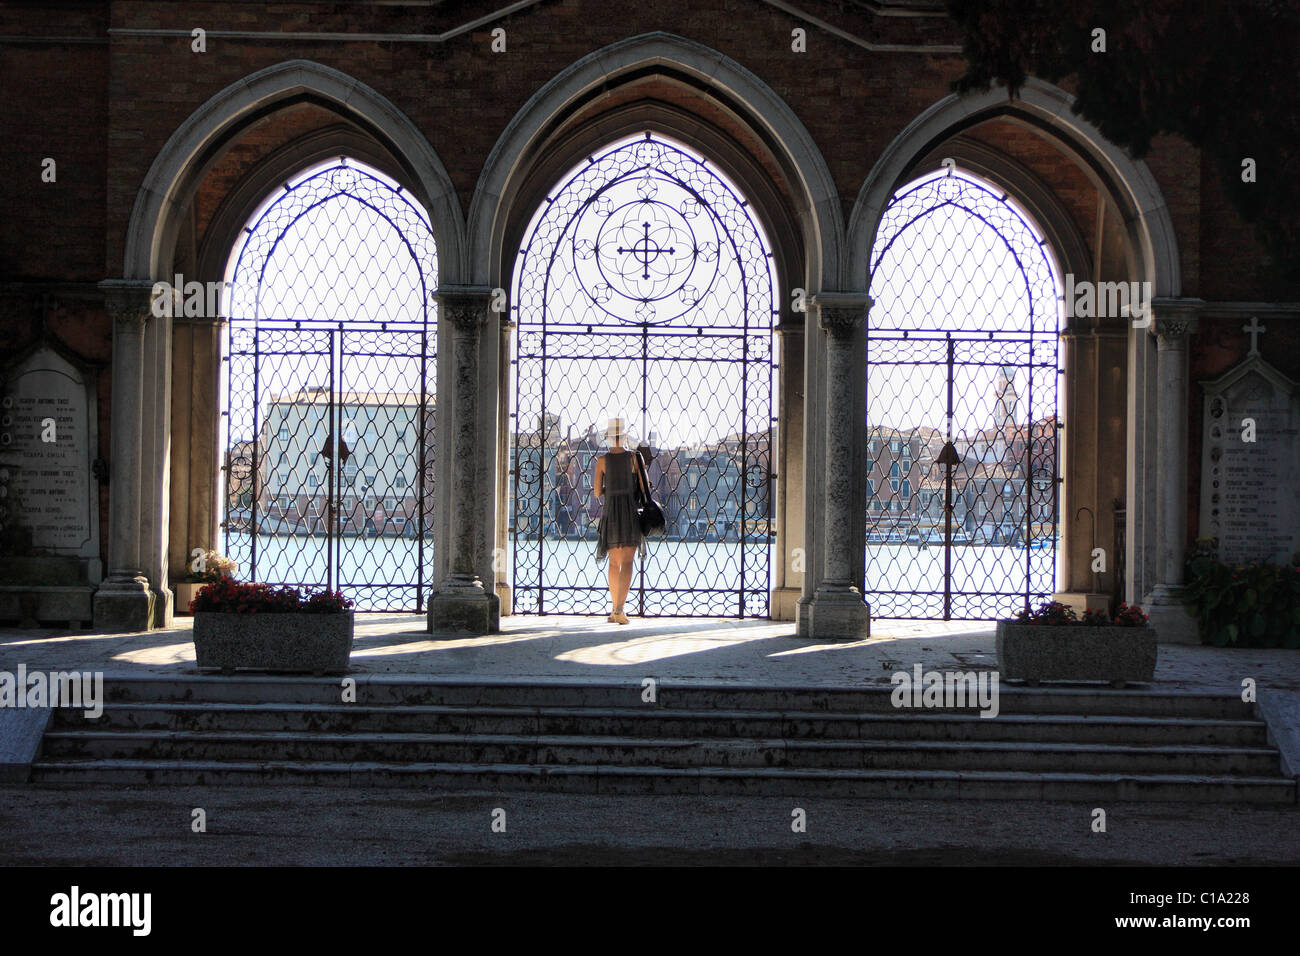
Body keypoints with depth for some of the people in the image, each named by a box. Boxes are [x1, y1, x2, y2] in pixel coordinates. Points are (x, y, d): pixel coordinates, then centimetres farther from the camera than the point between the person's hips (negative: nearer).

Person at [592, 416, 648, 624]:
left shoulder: (602, 460, -1)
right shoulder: (635, 457, -3)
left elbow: (597, 492, 0)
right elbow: (644, 488, -1)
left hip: (610, 513, 2)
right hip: (631, 513, -2)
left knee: (614, 562, 15)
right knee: (627, 562, -5)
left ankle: (614, 609, 18)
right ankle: (619, 609, -19)